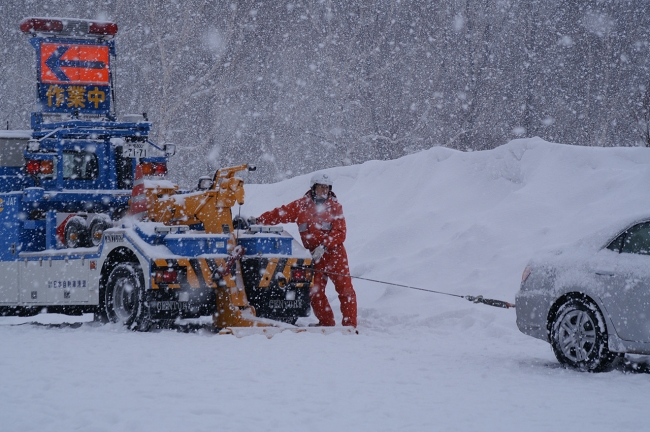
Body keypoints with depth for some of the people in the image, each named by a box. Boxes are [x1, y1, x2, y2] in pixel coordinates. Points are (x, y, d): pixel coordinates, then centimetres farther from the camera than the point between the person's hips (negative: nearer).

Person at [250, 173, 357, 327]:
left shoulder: (334, 206, -1)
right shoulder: (301, 205, 5)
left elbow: (340, 233, -9)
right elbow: (281, 214, 3)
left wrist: (324, 246, -21)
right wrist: (258, 221, -8)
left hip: (335, 253, -3)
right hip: (315, 256, 3)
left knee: (345, 289, -5)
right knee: (315, 291, 2)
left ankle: (350, 324, 0)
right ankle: (326, 322, 13)